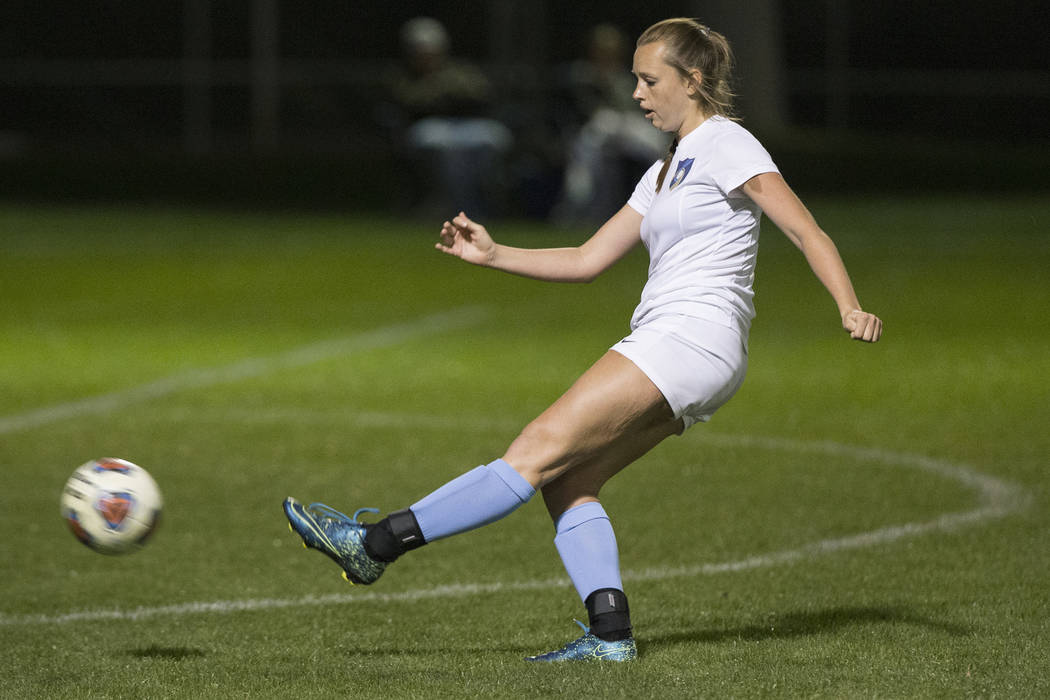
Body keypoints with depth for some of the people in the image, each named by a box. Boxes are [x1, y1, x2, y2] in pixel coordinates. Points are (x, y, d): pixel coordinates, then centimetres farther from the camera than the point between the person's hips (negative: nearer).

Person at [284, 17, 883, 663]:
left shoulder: (726, 145, -3)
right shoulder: (667, 172, 24)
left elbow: (808, 232, -11)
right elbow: (589, 260, 25)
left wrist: (850, 308, -26)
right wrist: (493, 255, 14)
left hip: (693, 339, -10)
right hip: (667, 348, 10)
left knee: (540, 451, -13)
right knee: (567, 482, -2)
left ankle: (376, 543, -19)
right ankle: (610, 634, -10)